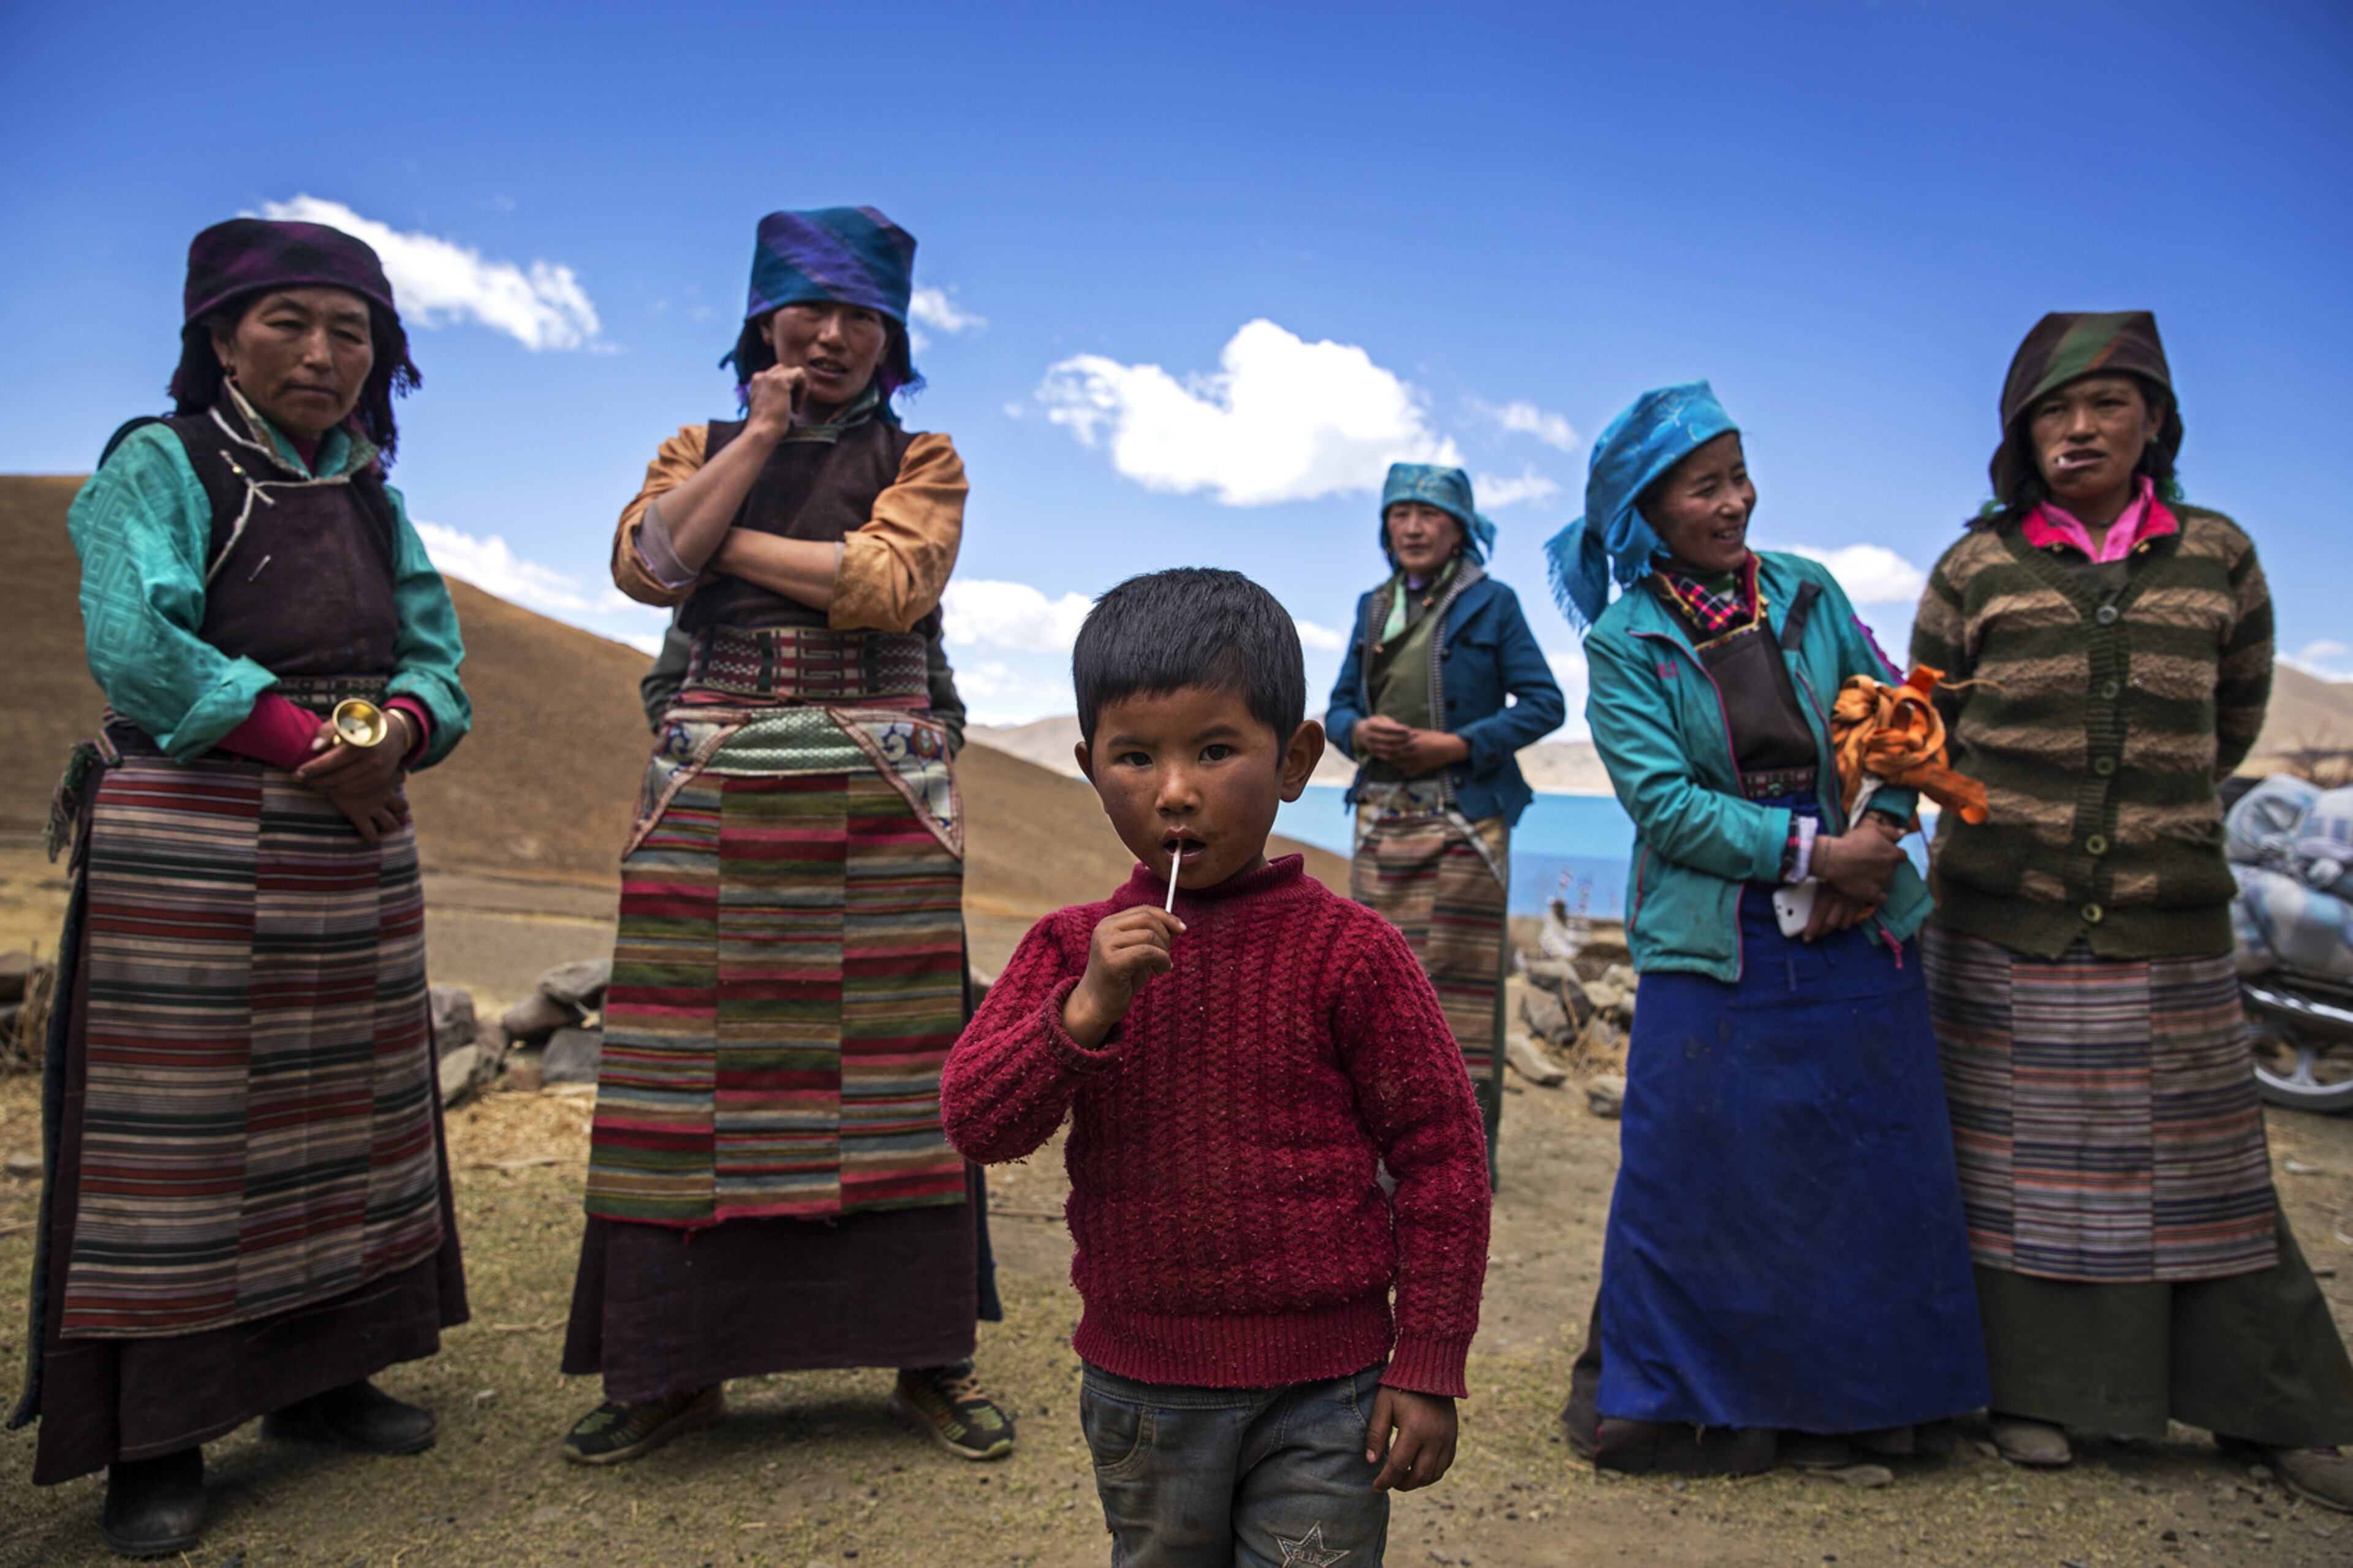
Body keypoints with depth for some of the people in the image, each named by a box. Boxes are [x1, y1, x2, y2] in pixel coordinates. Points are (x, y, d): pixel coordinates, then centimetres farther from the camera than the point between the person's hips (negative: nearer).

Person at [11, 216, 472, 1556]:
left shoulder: (371, 493, 14)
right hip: (187, 845, -6)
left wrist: (398, 729, -14)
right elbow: (136, 646, -15)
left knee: (346, 1116, 11)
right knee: (177, 1131, -3)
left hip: (355, 844, 6)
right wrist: (304, 739, -17)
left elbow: (434, 654, 8)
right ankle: (154, 1444, 6)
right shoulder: (159, 464, -2)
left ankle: (318, 1377, 24)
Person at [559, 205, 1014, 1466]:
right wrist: (762, 434, -2)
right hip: (711, 790, 2)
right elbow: (644, 565, -4)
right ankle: (673, 1368, 14)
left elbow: (888, 582, -11)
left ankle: (929, 1360, 11)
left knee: (894, 1068, -1)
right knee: (695, 1065, 0)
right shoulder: (699, 449, 15)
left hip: (877, 791, -1)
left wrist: (726, 541, -5)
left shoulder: (920, 460, 9)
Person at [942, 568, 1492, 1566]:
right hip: (1139, 1388, 4)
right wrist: (1086, 1009, -27)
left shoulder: (1349, 952, -13)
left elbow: (1441, 1155, -8)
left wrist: (1428, 1368, -6)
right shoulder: (1071, 950, -3)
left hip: (1321, 1396, -3)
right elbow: (974, 1121, -11)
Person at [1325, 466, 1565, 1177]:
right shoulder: (1374, 607, 15)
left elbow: (1544, 703, -2)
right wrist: (1358, 732, -6)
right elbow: (1340, 704, 17)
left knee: (1462, 984, -5)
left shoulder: (1492, 604, 1)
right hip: (1382, 818, 5)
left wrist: (1459, 744, -13)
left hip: (1466, 818, -5)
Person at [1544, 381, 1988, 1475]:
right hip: (1713, 952, -3)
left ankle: (1852, 1400, 29)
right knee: (1694, 1177, 3)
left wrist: (1878, 835, -10)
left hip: (1854, 939, 4)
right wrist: (1810, 850, -16)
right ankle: (1678, 1399, 25)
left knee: (1871, 1168, 9)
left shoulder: (1806, 592, 7)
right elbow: (1663, 801, -11)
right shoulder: (1624, 640, -2)